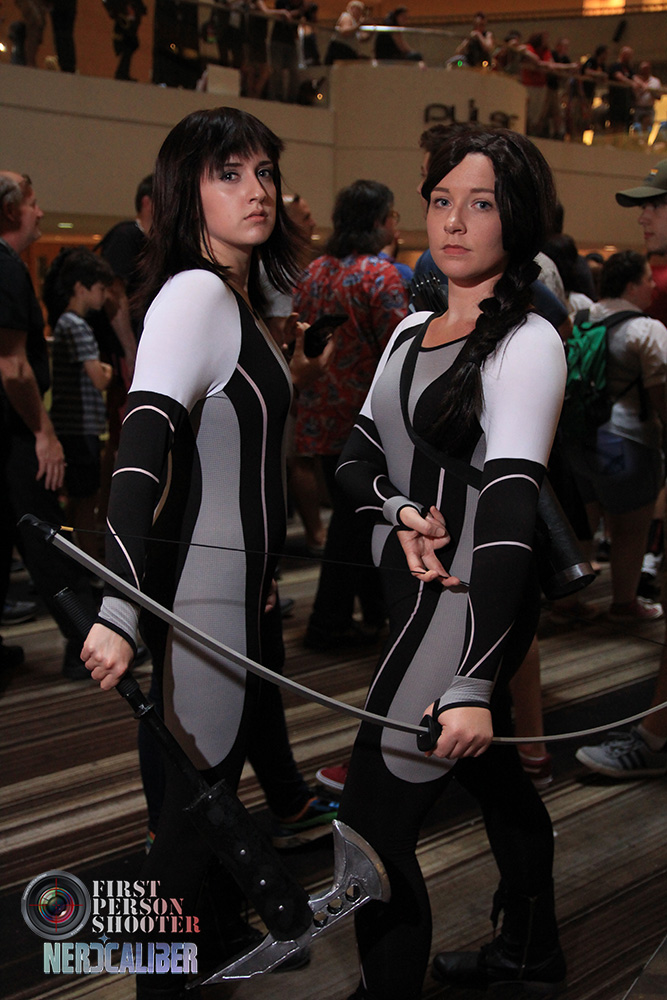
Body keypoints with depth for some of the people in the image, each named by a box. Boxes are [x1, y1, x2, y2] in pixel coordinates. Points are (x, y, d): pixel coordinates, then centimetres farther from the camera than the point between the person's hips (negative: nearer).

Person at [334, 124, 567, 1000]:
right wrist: (398, 509, -14)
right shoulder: (413, 329, 10)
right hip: (414, 592, 8)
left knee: (372, 828, -9)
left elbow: (510, 510, -24)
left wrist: (472, 680, -31)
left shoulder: (528, 343, -16)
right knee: (493, 775, 24)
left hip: (468, 606, -8)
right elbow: (357, 452, 10)